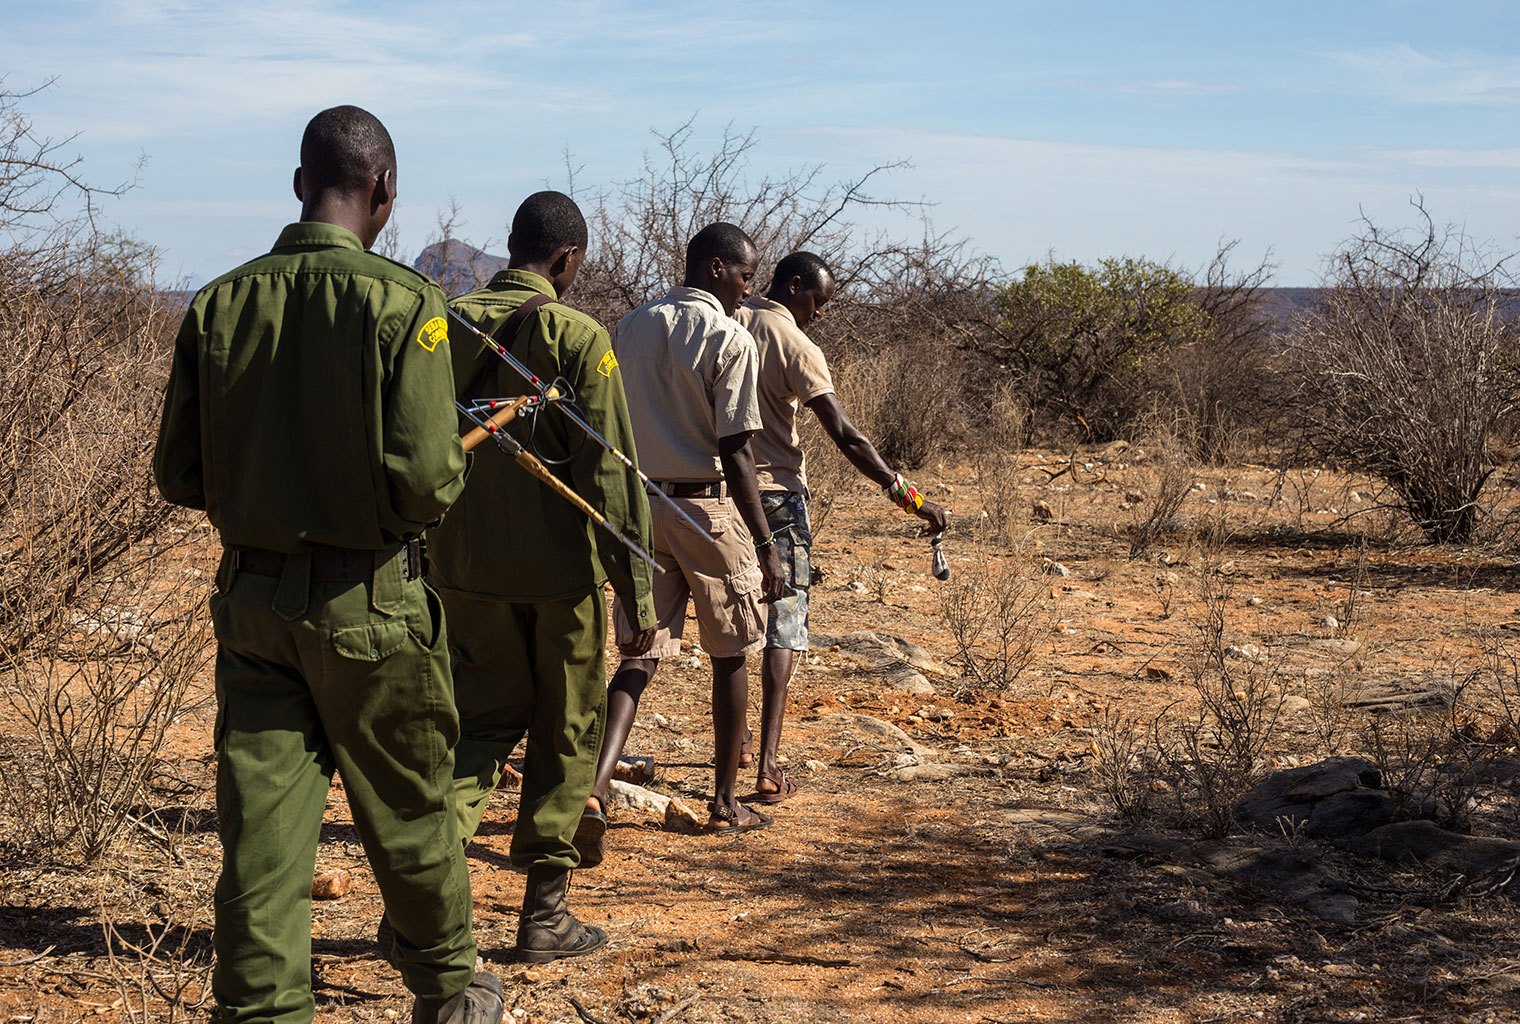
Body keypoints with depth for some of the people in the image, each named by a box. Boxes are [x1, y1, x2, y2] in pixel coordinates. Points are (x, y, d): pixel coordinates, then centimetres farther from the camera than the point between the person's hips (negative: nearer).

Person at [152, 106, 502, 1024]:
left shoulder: (220, 303, 0)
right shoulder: (400, 302, -13)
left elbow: (179, 476, 4)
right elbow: (424, 483, -19)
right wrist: (459, 457, 3)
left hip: (249, 597, 3)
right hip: (370, 603, -3)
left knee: (262, 824, 7)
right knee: (409, 811, 14)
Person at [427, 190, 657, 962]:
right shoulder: (577, 338, -12)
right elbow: (610, 471, -14)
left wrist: (421, 565, 18)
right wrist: (637, 589, -9)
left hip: (464, 565, 4)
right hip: (559, 565, -4)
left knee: (483, 718, 17)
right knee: (566, 733, 10)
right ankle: (544, 911, 15)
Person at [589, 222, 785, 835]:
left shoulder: (631, 328, 9)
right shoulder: (730, 339, -10)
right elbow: (734, 453, -14)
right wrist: (764, 544, -11)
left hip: (639, 504, 5)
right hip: (708, 507, -5)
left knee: (639, 655, 5)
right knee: (730, 657, 9)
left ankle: (595, 783, -13)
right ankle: (724, 803, 17)